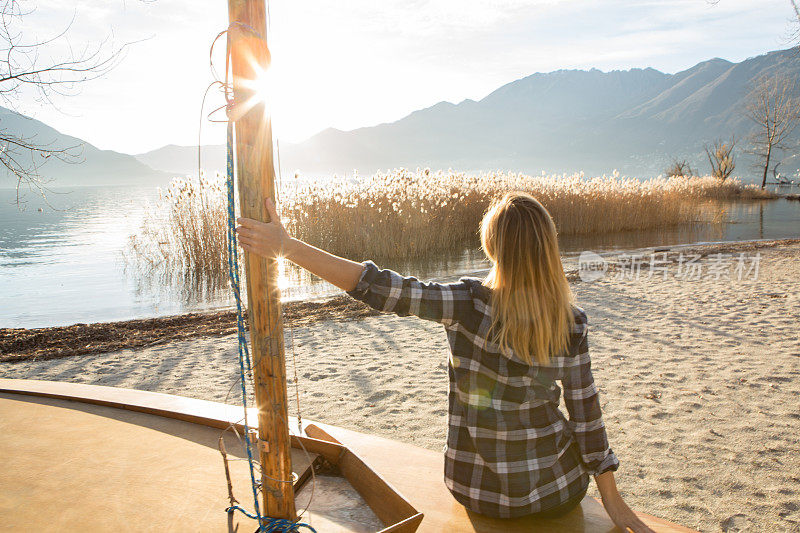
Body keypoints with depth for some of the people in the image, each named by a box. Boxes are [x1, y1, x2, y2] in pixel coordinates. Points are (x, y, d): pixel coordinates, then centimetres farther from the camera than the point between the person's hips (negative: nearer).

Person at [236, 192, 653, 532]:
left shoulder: (470, 304, -24)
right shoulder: (572, 324, -16)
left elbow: (383, 290, -28)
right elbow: (585, 411, -10)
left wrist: (286, 246, -26)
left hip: (475, 489, 0)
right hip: (557, 489, 1)